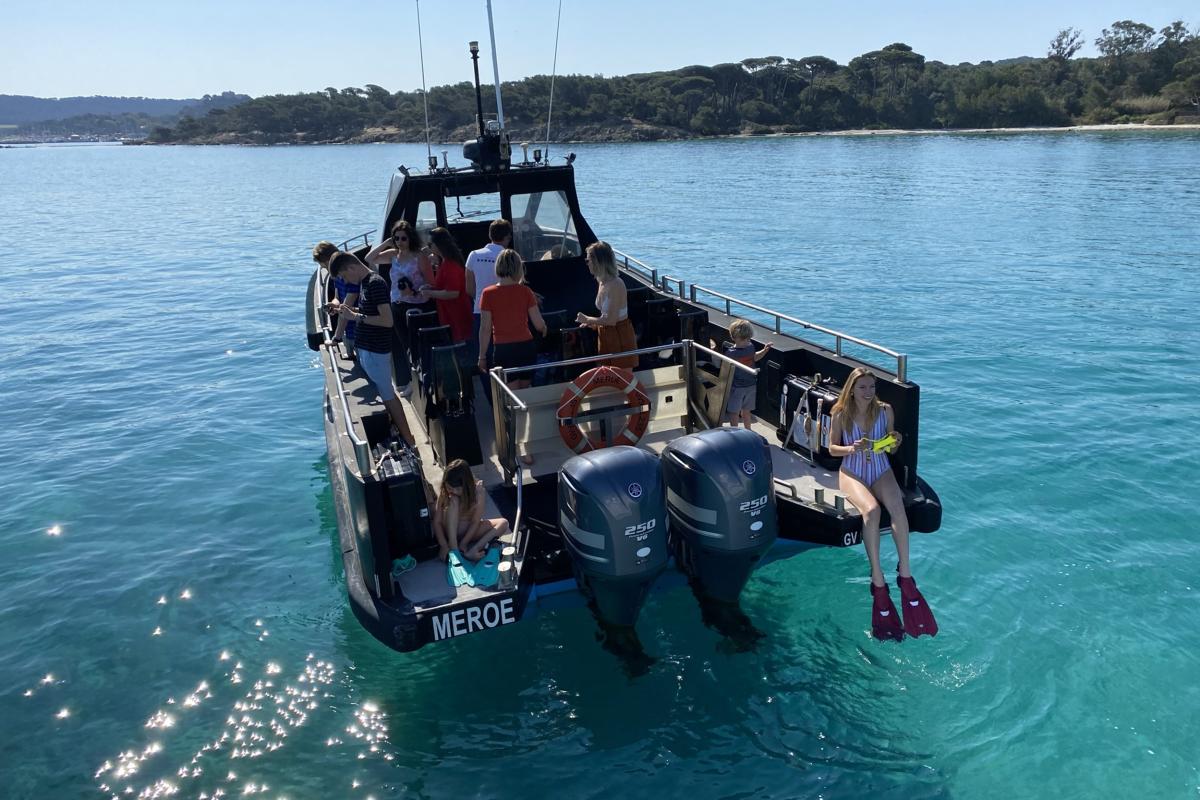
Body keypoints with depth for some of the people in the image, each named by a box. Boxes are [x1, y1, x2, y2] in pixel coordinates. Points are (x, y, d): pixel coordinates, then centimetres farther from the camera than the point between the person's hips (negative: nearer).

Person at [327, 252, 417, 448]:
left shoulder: (376, 283, -19)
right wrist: (352, 311, 6)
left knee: (387, 395, -2)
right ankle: (397, 431, 27)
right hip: (367, 349, 9)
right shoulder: (366, 282, 10)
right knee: (383, 393, 16)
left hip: (376, 351, -9)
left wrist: (356, 316, -21)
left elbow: (387, 320, -25)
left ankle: (408, 440, 6)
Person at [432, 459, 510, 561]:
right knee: (453, 502, -31)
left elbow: (475, 522, -18)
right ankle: (453, 551, -35)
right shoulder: (444, 494, -19)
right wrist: (444, 546, -29)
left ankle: (473, 550, -38)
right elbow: (437, 522, -18)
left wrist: (463, 543, -24)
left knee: (503, 523, -22)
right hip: (451, 532, -1)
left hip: (470, 530, 1)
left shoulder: (478, 492, -20)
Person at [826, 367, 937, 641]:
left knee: (897, 507, -33)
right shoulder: (840, 414, -3)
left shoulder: (885, 410, 2)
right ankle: (878, 583, -33)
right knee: (871, 510, -35)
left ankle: (905, 575, -31)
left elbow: (891, 449, 10)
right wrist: (851, 448, -17)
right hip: (852, 473, -2)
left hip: (881, 471, 2)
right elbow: (832, 448, 4)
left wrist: (895, 443, -14)